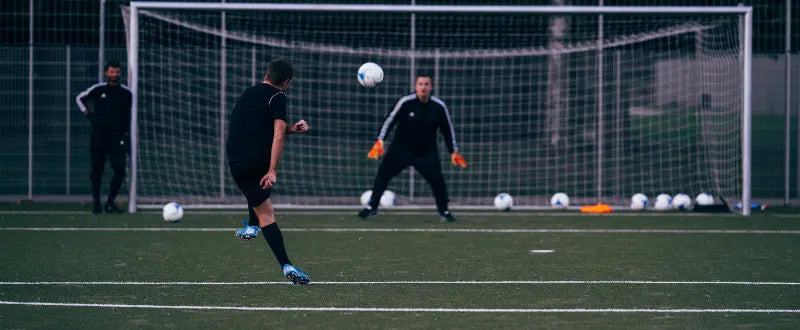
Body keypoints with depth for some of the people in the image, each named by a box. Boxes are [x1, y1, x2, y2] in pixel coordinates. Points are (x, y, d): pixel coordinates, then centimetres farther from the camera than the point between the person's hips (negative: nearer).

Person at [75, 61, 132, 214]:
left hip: (117, 135, 0)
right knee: (97, 169, 3)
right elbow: (79, 98, 18)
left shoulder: (126, 93, 4)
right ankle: (96, 202, 14)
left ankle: (110, 203, 3)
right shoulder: (98, 89, 2)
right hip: (98, 134, 0)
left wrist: (126, 132, 14)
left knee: (120, 170, -10)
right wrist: (87, 113, 7)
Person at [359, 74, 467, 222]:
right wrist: (380, 141, -21)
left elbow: (448, 130, 3)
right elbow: (390, 120, -12)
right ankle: (372, 207, 6)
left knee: (437, 179, -11)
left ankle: (444, 211, 9)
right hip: (401, 148, -1)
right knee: (383, 173, -8)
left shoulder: (439, 106, -8)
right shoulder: (405, 102, -15)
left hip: (427, 152, 1)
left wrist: (453, 152, 2)